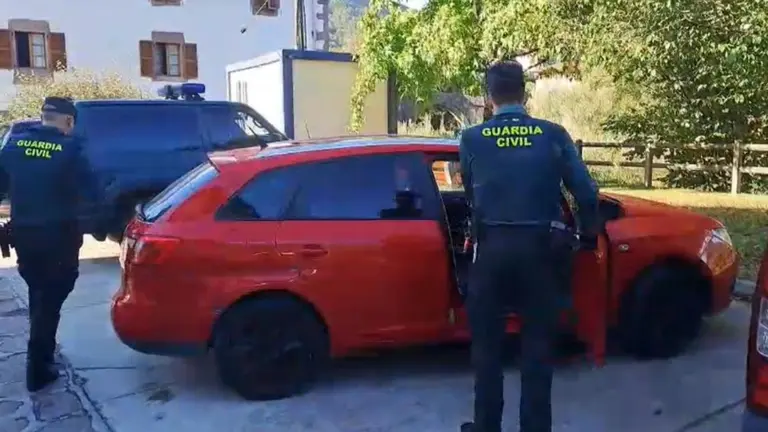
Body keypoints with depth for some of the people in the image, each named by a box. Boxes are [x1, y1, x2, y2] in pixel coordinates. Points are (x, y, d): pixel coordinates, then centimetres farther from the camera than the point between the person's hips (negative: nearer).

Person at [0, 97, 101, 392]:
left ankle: (42, 350, 38)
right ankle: (38, 370, 8)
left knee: (38, 293, 23)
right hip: (58, 236, -5)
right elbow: (90, 193, -13)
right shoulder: (69, 150, -14)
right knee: (50, 298, 5)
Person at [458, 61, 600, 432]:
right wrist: (589, 234, 16)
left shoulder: (471, 140, 0)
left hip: (492, 246, 0)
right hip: (538, 246, 1)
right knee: (537, 344, 12)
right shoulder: (553, 135, 0)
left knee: (487, 344, 13)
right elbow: (585, 191, -1)